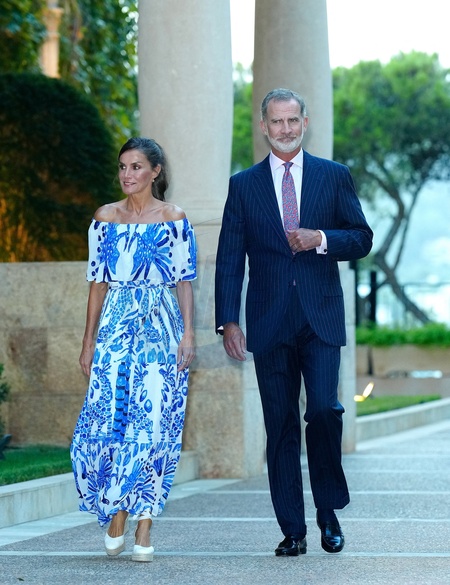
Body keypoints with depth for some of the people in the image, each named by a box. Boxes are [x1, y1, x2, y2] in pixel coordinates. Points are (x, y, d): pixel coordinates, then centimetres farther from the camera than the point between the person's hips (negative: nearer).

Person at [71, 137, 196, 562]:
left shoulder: (174, 221, 3)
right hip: (115, 327, 2)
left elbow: (185, 282, 2)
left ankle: (144, 530, 1)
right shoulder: (105, 219, 9)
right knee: (108, 419, -7)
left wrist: (188, 334, -8)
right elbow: (97, 282, 10)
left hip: (160, 328, -2)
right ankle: (115, 516, 10)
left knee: (153, 424, -4)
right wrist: (89, 339, 7)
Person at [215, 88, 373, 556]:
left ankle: (329, 510, 7)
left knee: (324, 409, -15)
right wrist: (228, 321, -4)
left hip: (321, 319, -1)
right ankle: (292, 531, 8)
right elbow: (229, 259, 5)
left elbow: (362, 238, 7)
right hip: (269, 323, 1)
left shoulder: (335, 176, 8)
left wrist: (321, 239, -12)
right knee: (280, 426, 2)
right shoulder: (243, 185, 9)